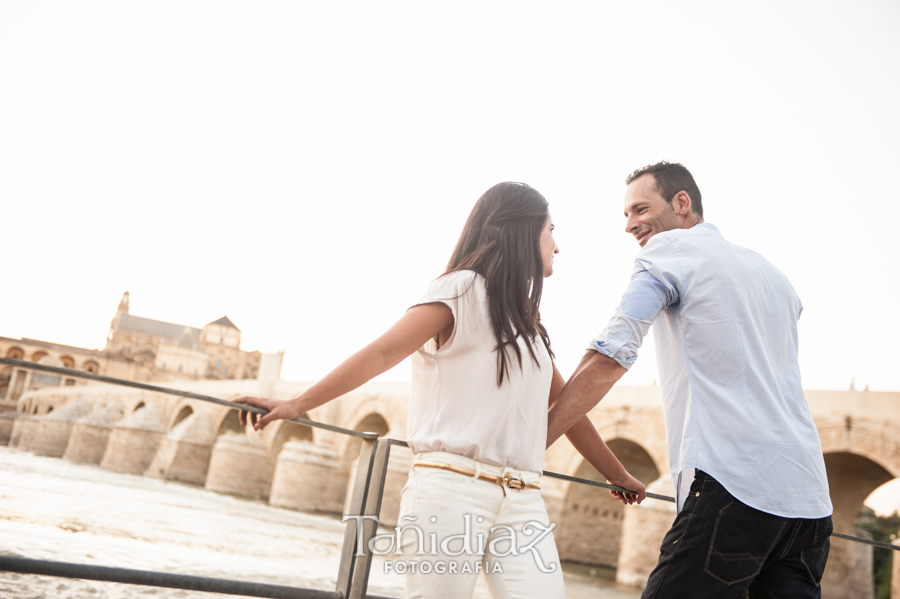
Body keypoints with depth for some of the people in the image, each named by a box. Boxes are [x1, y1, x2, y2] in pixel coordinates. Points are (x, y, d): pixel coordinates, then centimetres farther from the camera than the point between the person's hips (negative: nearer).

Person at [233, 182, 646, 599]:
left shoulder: (526, 319, 21)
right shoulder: (462, 288, -1)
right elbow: (383, 352, -10)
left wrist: (618, 475, 31)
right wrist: (299, 403, -18)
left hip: (522, 502, 7)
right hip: (452, 488, -6)